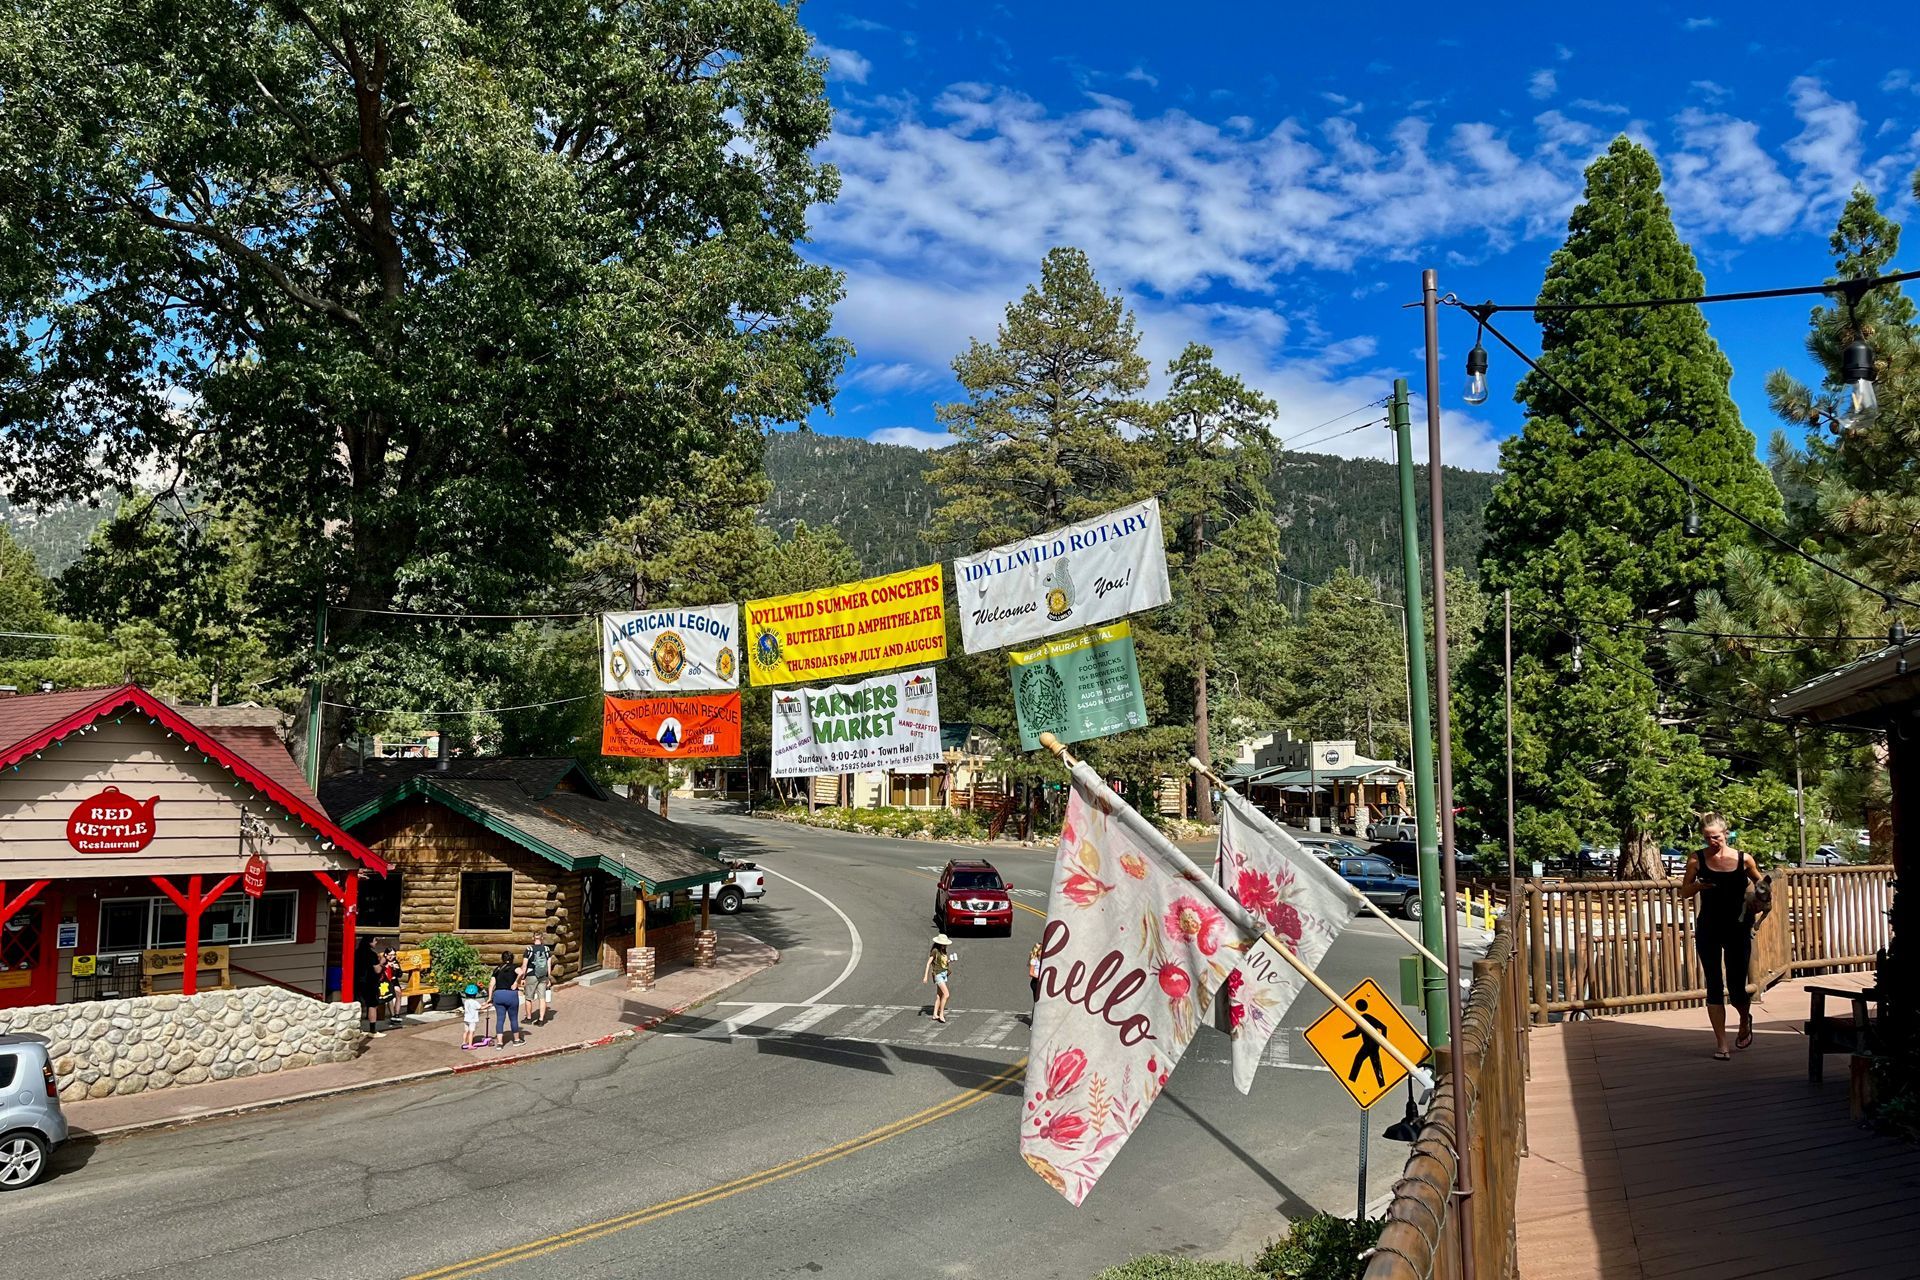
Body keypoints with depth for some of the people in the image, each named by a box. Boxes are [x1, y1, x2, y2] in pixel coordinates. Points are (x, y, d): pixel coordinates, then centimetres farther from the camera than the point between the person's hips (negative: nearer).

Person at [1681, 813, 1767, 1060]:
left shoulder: (1743, 860, -2)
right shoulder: (1697, 860, -2)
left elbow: (1760, 884, 15)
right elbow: (1684, 892, 5)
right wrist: (1698, 885, -16)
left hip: (1738, 929, 0)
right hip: (1708, 930, 0)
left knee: (1736, 988, 2)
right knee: (1714, 986, 2)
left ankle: (1745, 1019, 37)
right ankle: (1721, 1043, 9)